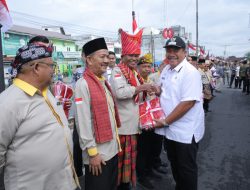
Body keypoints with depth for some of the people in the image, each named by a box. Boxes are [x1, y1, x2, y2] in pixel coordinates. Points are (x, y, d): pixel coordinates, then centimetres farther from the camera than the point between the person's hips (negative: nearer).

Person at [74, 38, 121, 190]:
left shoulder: (104, 82, 9)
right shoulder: (83, 84, -17)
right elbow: (83, 122, -20)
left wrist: (116, 141, 15)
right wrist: (92, 152, -17)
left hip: (113, 149, 8)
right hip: (97, 153, -8)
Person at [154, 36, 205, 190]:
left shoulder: (190, 72, -18)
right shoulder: (166, 70, 7)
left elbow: (188, 102, -24)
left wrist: (165, 121, -19)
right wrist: (158, 91, -3)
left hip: (186, 131, -7)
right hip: (170, 128, 8)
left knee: (186, 168, 9)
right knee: (174, 163, 23)